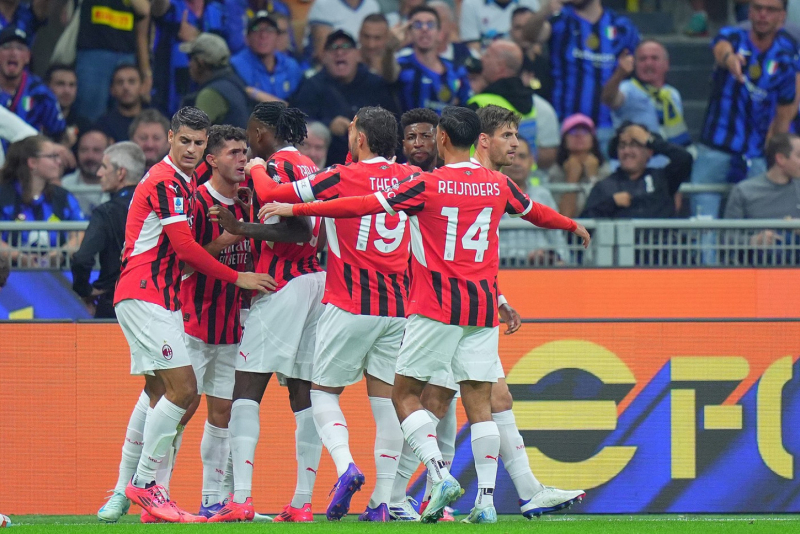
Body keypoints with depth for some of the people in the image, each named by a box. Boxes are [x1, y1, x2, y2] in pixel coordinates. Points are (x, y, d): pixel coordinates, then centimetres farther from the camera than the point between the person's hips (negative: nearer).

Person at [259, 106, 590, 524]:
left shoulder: (427, 185, -8)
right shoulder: (498, 185, 7)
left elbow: (361, 206, -9)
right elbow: (534, 212, 26)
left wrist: (294, 209, -4)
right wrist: (573, 226, 48)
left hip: (436, 306, -4)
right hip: (482, 307, 4)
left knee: (405, 394, 4)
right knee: (479, 403, 4)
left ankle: (440, 475, -13)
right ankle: (486, 499, -3)